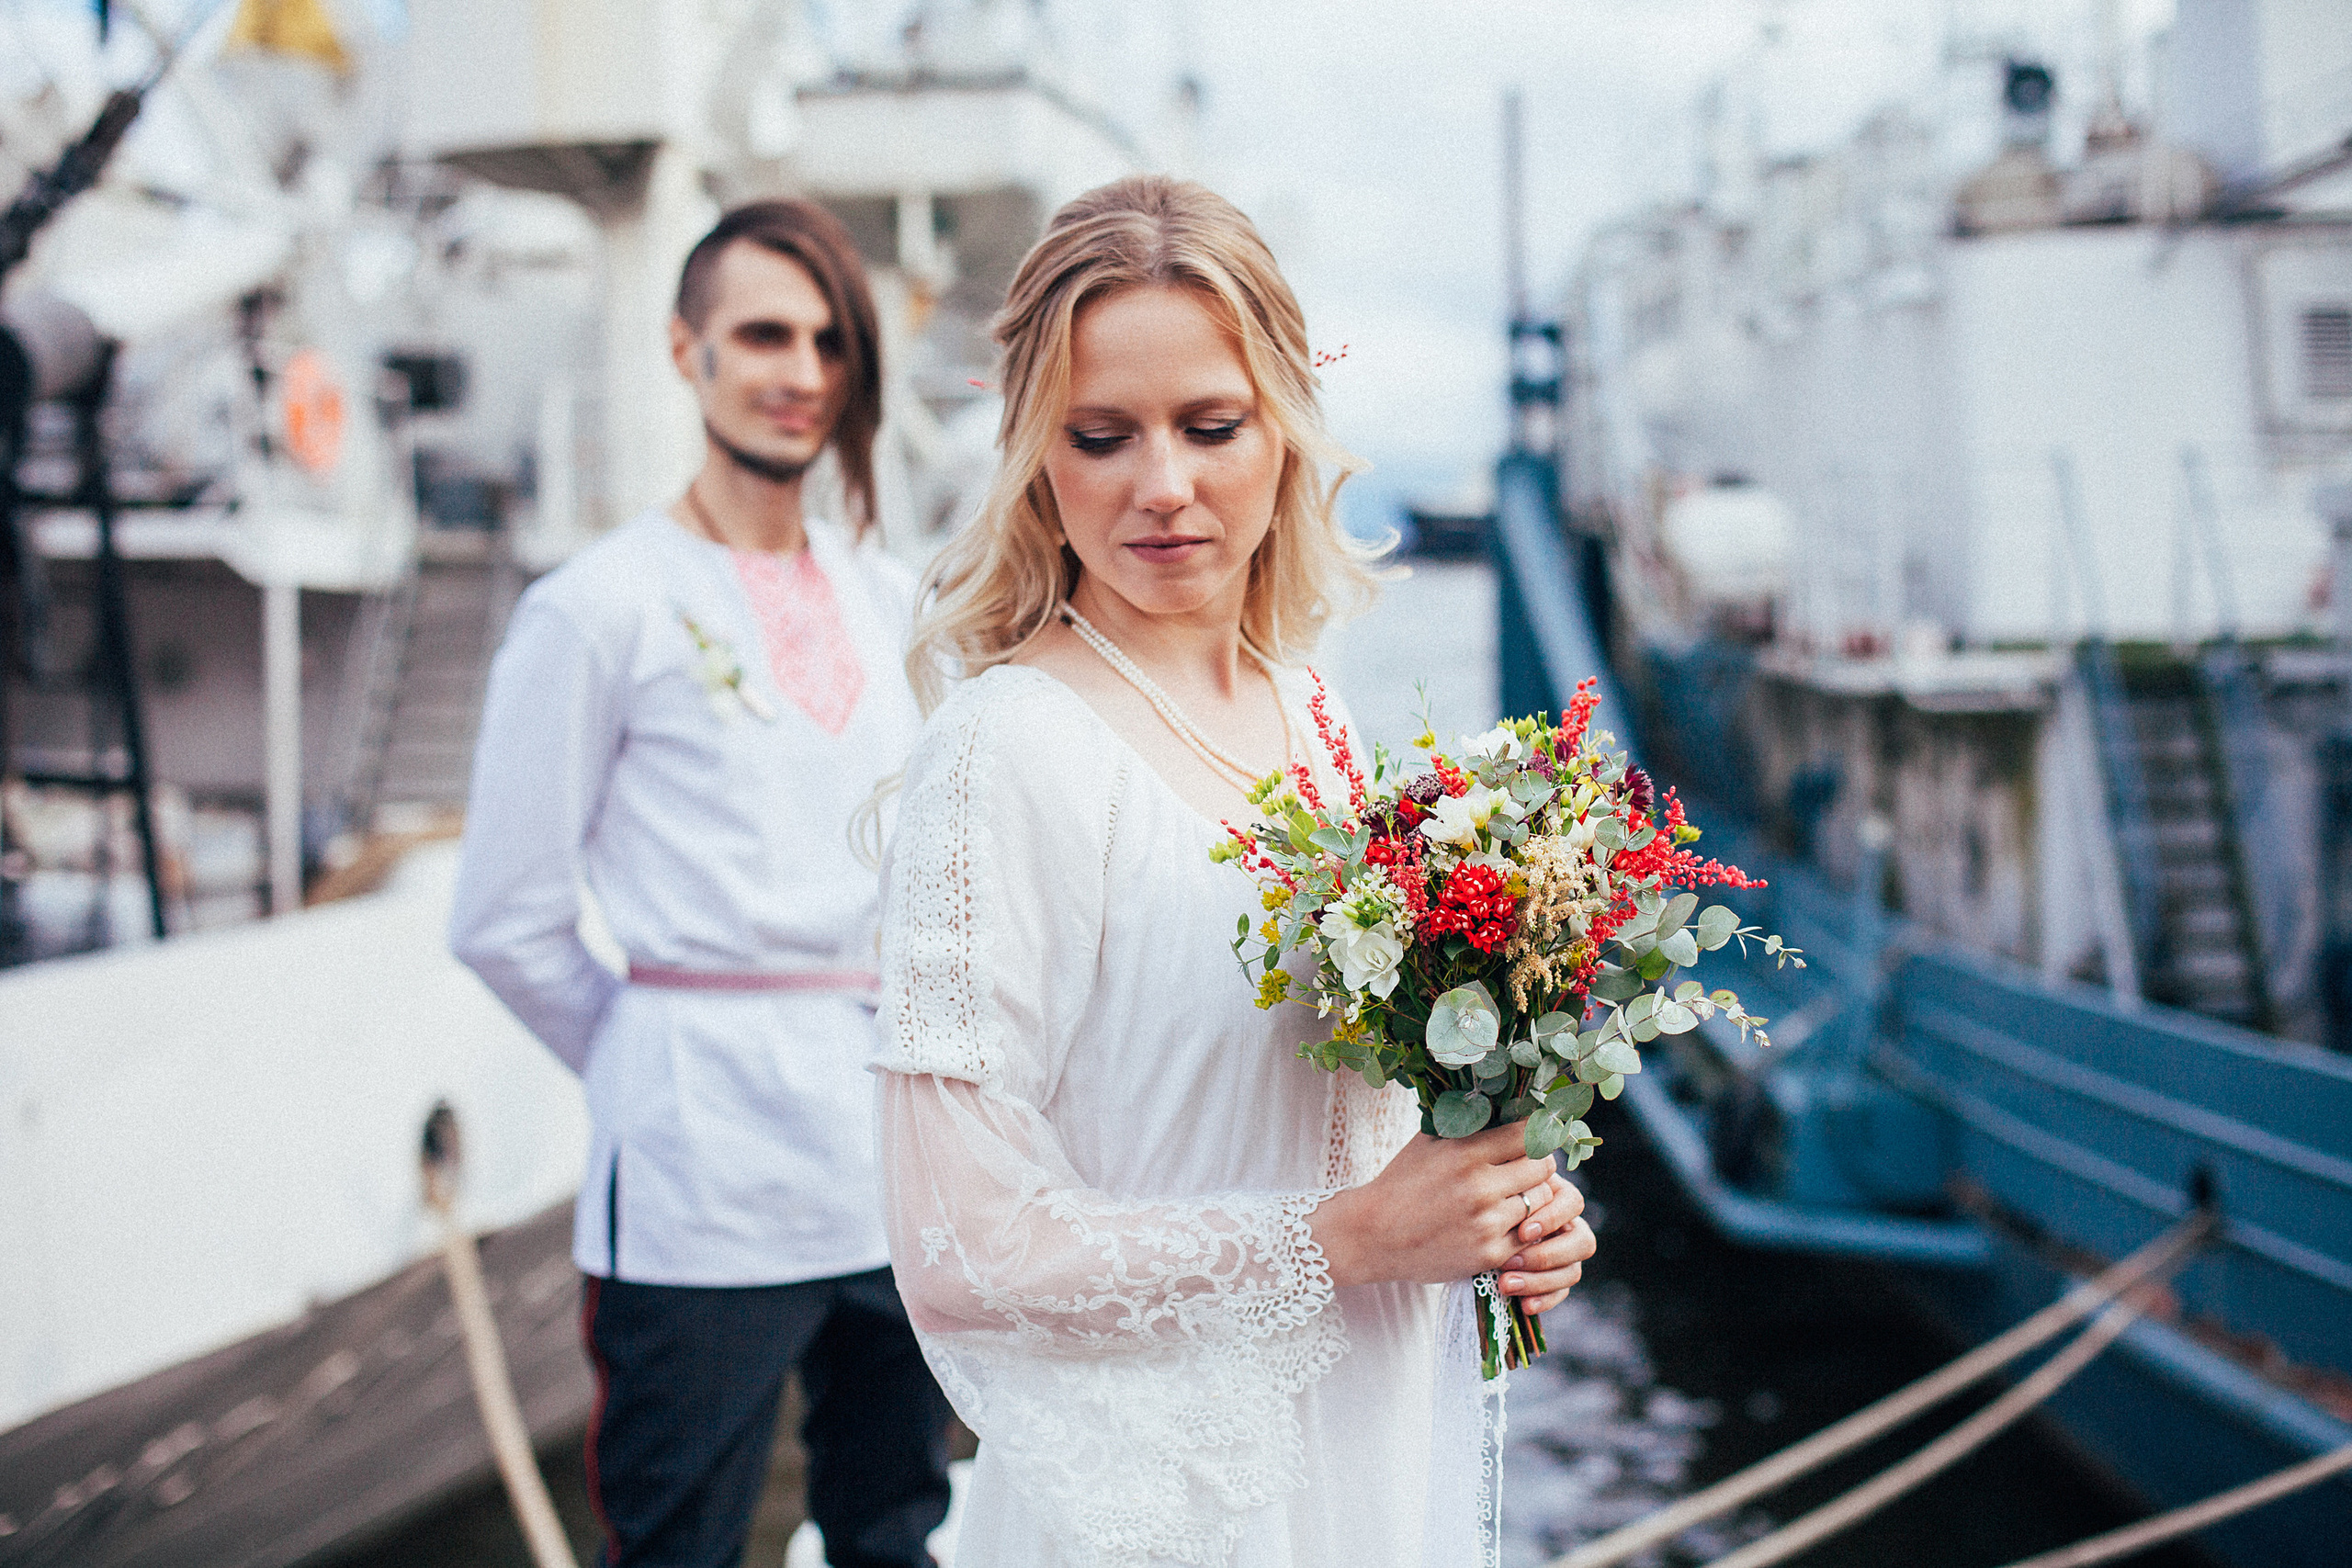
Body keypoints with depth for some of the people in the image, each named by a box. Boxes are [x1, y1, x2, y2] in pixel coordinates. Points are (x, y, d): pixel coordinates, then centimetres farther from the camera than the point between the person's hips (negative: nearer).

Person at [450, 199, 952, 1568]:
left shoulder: (883, 595, 12)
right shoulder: (603, 605, -5)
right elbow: (508, 919, -3)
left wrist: (919, 1035, 12)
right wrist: (671, 1059, 3)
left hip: (901, 1146, 6)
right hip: (707, 1171, -5)